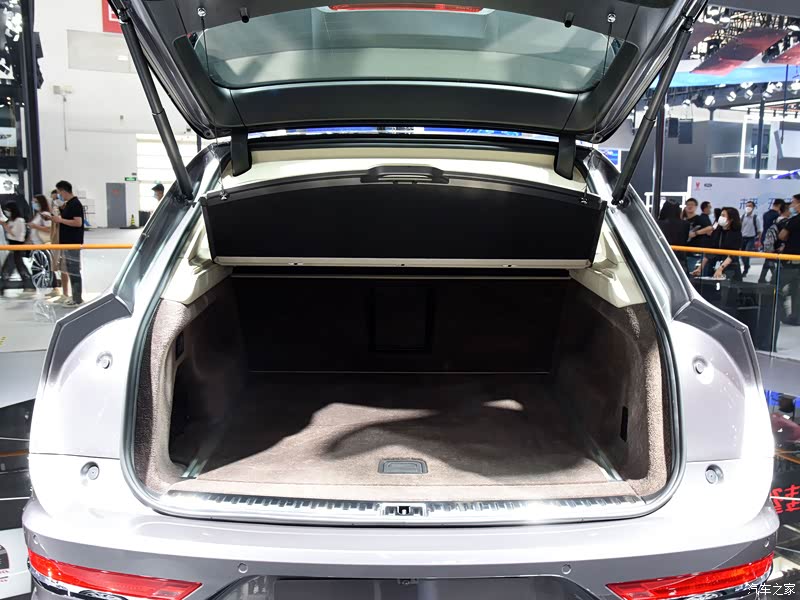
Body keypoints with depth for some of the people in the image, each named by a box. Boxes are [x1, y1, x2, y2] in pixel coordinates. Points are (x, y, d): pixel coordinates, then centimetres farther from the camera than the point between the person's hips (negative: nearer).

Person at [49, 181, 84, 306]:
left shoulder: (75, 204, -15)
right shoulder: (68, 204, 14)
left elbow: (78, 222, -23)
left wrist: (60, 220, -17)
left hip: (73, 243, -10)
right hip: (67, 242, 10)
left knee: (74, 270, -5)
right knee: (71, 270, 13)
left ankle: (77, 299, 0)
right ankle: (75, 297, 19)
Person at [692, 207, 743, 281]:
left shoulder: (736, 234, -4)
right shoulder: (716, 232, 8)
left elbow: (732, 255, -15)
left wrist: (721, 268, -28)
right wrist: (700, 268, 4)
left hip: (730, 269, -4)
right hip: (713, 269, 4)